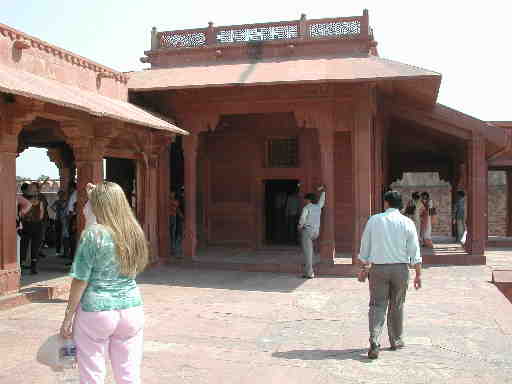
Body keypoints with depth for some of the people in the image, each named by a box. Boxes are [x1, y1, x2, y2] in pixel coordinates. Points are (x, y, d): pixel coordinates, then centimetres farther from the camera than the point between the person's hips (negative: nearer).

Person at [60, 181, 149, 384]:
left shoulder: (93, 234, -12)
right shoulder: (134, 231, 2)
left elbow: (80, 281, -10)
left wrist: (68, 318, 0)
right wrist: (96, 195, 33)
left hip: (96, 311, -5)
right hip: (132, 308, 5)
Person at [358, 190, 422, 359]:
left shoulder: (374, 220, 1)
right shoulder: (407, 222, 0)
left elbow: (364, 247, 5)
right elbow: (414, 251, -2)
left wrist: (363, 269, 15)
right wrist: (418, 274, 4)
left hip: (378, 268, 0)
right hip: (400, 268, 1)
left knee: (377, 305, 2)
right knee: (397, 306, 15)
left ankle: (374, 342, -13)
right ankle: (396, 341, 28)